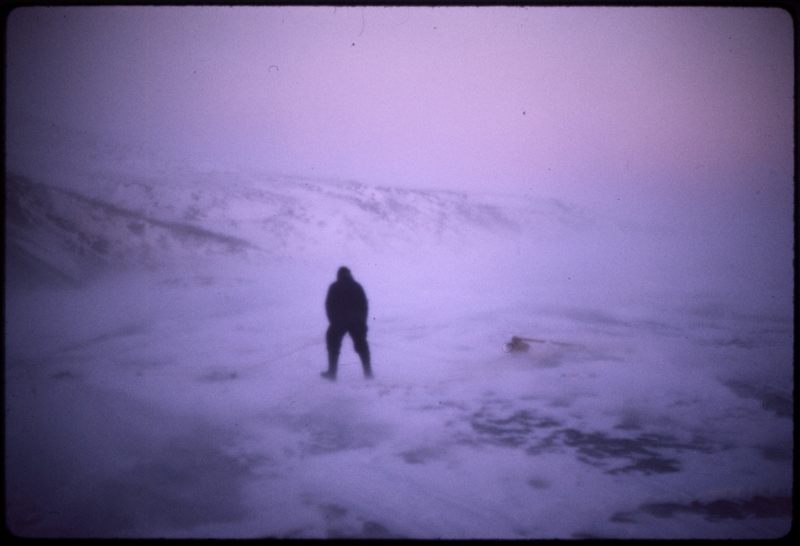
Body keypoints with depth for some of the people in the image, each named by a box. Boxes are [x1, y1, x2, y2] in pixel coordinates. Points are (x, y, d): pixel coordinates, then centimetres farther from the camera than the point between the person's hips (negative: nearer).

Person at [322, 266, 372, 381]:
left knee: (333, 345, 10)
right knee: (361, 345, 13)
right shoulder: (357, 287, 10)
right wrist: (362, 322, 11)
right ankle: (368, 372, 9)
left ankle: (332, 372, 5)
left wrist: (332, 320, 6)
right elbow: (365, 305, 9)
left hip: (339, 321, -3)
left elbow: (328, 305, -1)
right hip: (357, 321, 3)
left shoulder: (334, 287, 2)